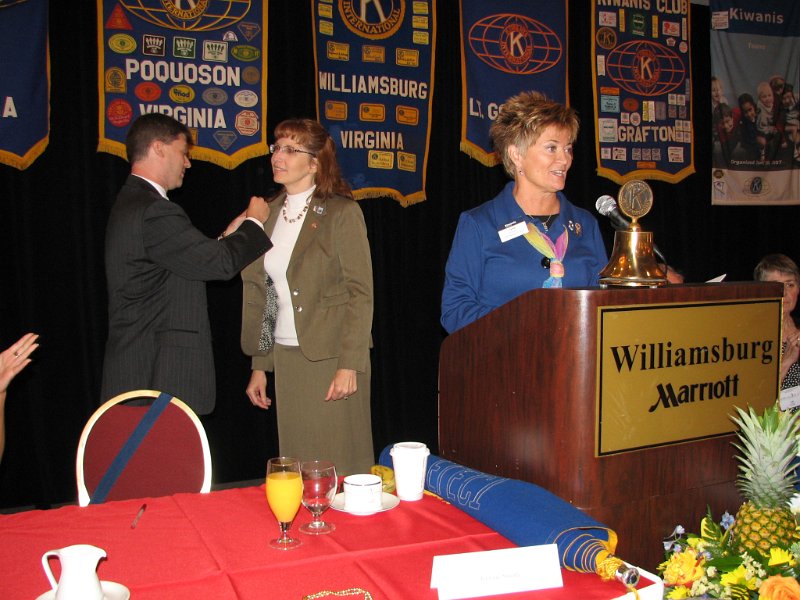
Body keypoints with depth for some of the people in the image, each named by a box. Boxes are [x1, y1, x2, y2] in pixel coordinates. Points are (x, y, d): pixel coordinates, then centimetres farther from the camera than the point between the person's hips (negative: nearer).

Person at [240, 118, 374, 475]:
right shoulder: (269, 213, 12)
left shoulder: (342, 213, -5)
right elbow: (261, 296, 13)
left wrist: (349, 365, -16)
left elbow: (361, 293, -9)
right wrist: (259, 365, 11)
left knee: (339, 464, 1)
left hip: (331, 358, -5)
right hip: (284, 359, 5)